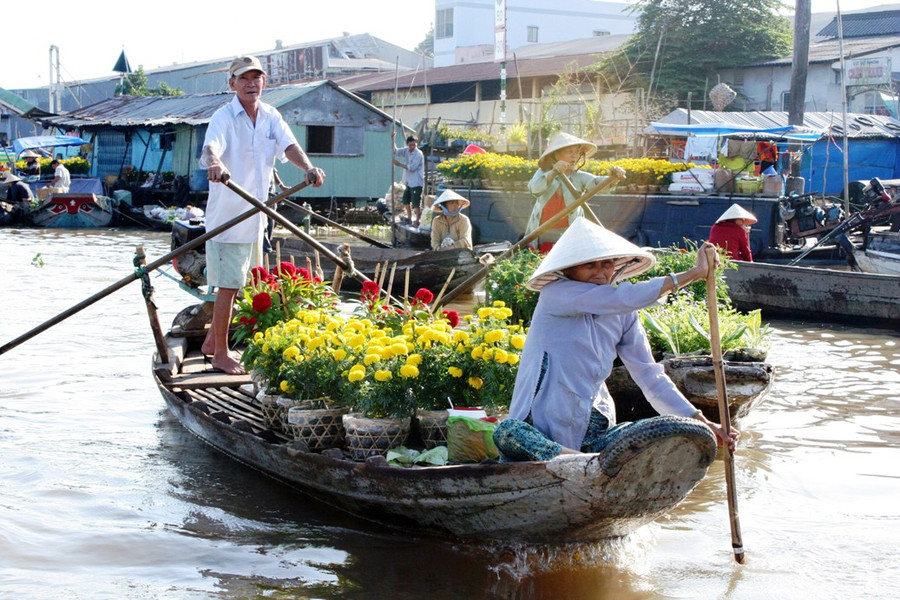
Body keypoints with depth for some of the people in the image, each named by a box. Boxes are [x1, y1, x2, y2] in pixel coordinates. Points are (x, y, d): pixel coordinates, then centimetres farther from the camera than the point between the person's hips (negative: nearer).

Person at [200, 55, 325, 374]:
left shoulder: (271, 117, 5)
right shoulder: (224, 117, -14)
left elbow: (289, 145, -7)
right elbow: (211, 147, -32)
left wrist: (308, 167, -28)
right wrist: (214, 163, -56)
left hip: (255, 214, 7)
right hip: (227, 214, -7)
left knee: (234, 283, 18)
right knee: (228, 285, -4)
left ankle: (212, 341, 34)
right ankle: (220, 354, 8)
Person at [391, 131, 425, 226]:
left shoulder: (418, 154, -15)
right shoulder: (406, 151, 7)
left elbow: (412, 167, -19)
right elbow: (395, 151, 0)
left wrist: (399, 164, -12)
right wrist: (392, 139, -10)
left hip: (416, 182, -8)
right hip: (409, 182, 8)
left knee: (416, 203, -6)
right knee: (406, 200, 18)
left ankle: (417, 220, 4)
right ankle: (409, 218, 34)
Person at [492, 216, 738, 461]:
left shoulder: (623, 314, 9)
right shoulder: (555, 295, -9)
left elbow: (650, 375, 9)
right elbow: (625, 297, -22)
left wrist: (700, 421, -1)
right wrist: (694, 273, -15)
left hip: (593, 427, 5)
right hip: (541, 427, -5)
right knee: (507, 433, -39)